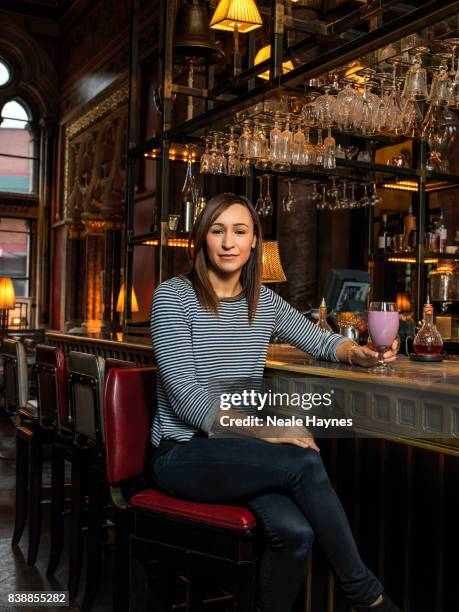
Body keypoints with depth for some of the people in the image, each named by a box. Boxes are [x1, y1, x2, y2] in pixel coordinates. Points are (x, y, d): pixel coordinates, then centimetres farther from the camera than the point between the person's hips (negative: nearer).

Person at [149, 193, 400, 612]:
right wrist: (264, 430, -22)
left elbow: (317, 339, 20)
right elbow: (186, 396, -14)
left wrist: (356, 352, -4)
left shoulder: (264, 302, 10)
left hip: (238, 451, 5)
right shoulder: (173, 296, -7)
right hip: (183, 453, -4)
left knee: (296, 531, -28)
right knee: (305, 463, -28)